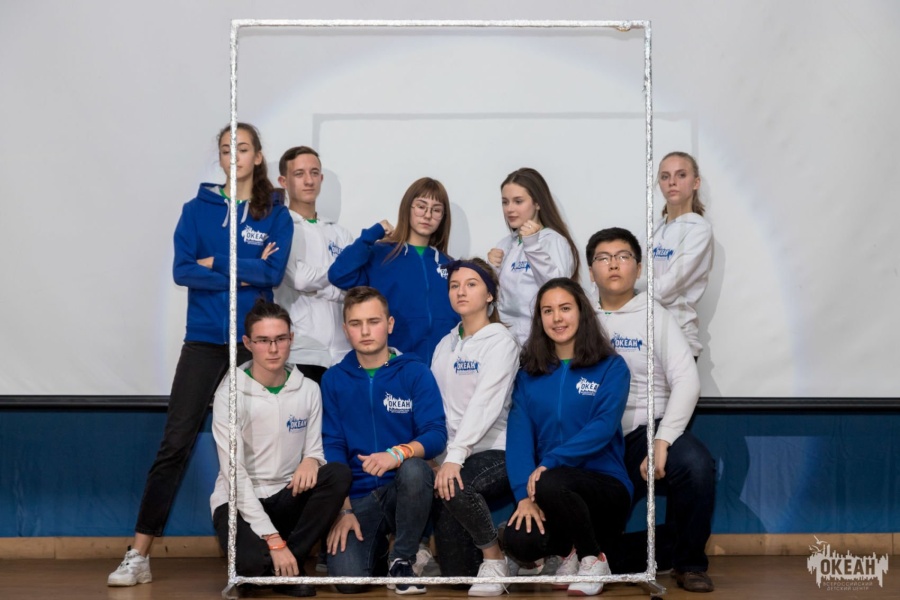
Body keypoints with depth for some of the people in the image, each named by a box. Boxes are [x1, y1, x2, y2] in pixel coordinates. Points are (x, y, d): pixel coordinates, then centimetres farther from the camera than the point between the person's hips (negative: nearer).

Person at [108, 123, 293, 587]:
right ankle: (138, 555, -3)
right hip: (204, 340, 0)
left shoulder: (276, 217, 7)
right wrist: (245, 275, -10)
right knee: (175, 443, -5)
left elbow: (274, 272, -8)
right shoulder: (198, 210, 7)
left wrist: (217, 263, -8)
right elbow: (182, 271, -4)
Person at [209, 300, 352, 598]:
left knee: (339, 473, -25)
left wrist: (311, 460, -22)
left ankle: (290, 562, -13)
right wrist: (273, 540, -23)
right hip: (240, 501, -4)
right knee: (253, 561, -35)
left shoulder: (308, 389, 1)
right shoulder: (230, 393, -11)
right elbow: (234, 472, -16)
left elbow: (315, 450, 7)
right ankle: (270, 559, 4)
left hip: (288, 498, 4)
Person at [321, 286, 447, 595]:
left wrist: (399, 453, -31)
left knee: (414, 469, -36)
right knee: (347, 579, -23)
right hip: (357, 497, 1)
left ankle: (402, 560, -10)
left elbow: (436, 434, -10)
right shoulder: (334, 379, 6)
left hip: (403, 488, -1)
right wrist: (343, 510, -10)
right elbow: (332, 447, 1)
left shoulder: (415, 372, 0)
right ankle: (376, 550, 16)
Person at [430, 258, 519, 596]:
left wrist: (455, 455, -29)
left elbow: (485, 404, -19)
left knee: (455, 489, -35)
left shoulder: (501, 341, -6)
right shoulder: (445, 346, 14)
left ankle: (494, 558, -11)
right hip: (455, 454, 4)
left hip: (495, 451, -4)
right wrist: (443, 456, -6)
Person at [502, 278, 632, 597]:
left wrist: (550, 462, -25)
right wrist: (524, 494, -18)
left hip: (605, 484, -3)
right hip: (551, 483, 3)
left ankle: (594, 558, -8)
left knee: (549, 484, -35)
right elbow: (519, 434, -3)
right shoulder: (529, 374, 8)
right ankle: (569, 547, 8)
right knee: (519, 541, -28)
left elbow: (603, 427, -14)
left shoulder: (611, 367, 0)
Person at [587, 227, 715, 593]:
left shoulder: (655, 316, 5)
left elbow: (686, 380, -8)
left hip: (646, 430, -2)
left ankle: (689, 562, -8)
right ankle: (662, 552, 16)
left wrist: (662, 442, -21)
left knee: (695, 464, -32)